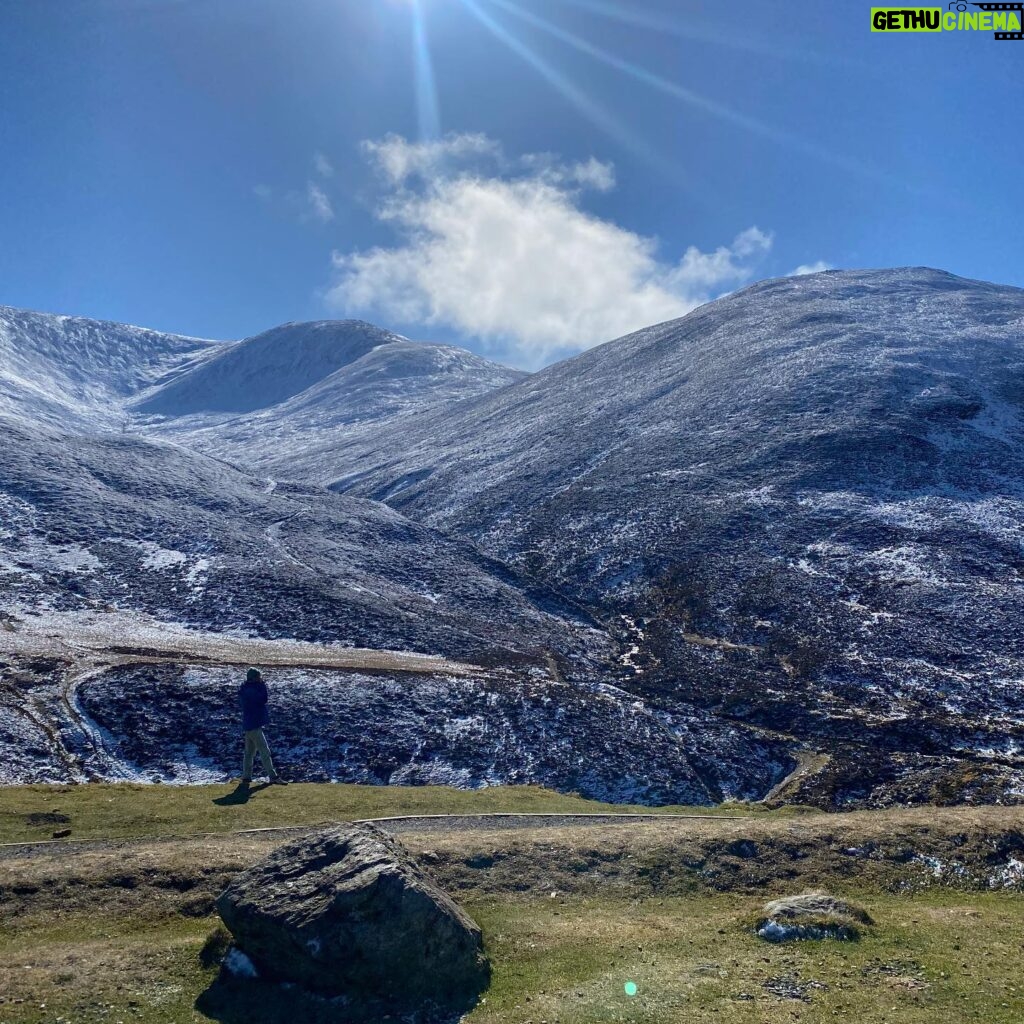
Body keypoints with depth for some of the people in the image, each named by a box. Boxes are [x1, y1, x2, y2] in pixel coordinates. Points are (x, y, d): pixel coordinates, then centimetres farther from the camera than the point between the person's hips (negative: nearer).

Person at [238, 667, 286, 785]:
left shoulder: (247, 690, 12)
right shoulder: (250, 691, -20)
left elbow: (262, 699, 17)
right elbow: (264, 699, -27)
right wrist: (262, 684, -18)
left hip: (249, 725, 11)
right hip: (254, 726, -11)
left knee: (249, 752, 15)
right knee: (265, 752, -8)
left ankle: (246, 778, 20)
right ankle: (274, 777, -6)